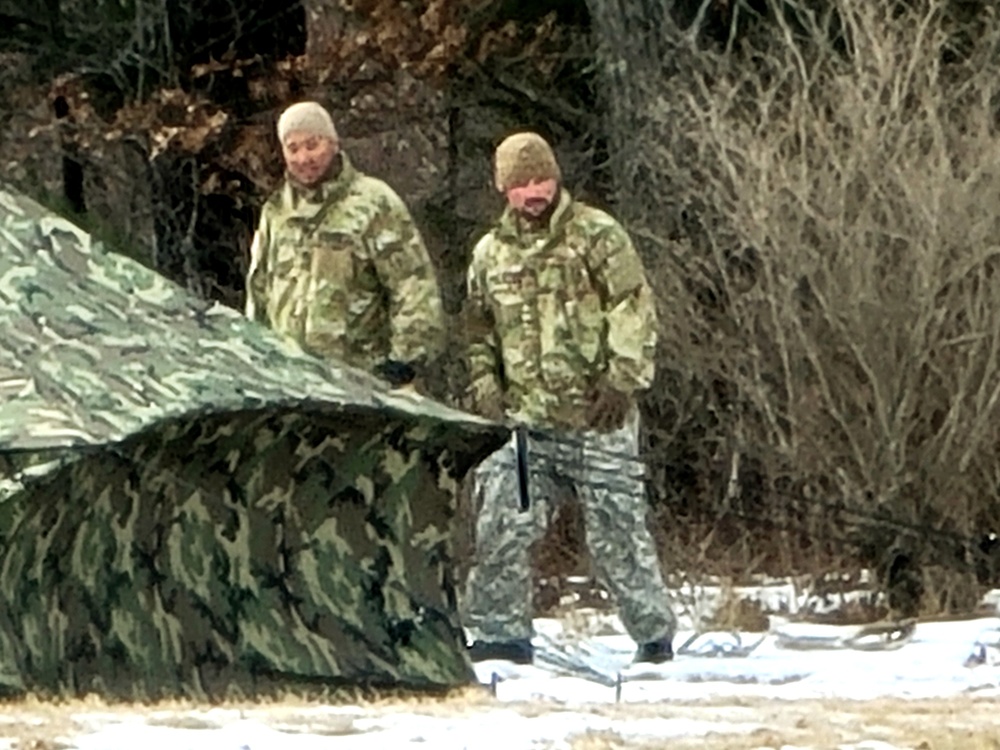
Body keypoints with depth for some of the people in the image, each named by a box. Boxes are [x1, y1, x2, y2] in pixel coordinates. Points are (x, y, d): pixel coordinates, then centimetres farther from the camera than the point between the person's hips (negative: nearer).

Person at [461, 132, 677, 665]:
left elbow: (635, 311, -6)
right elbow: (479, 332, 26)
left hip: (595, 420, -4)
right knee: (501, 528, -6)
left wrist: (622, 381, -14)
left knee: (616, 531, -1)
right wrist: (485, 387, 11)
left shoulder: (596, 236, -1)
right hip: (523, 421, 4)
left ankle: (654, 634, 13)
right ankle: (502, 631, 4)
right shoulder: (491, 252, 15)